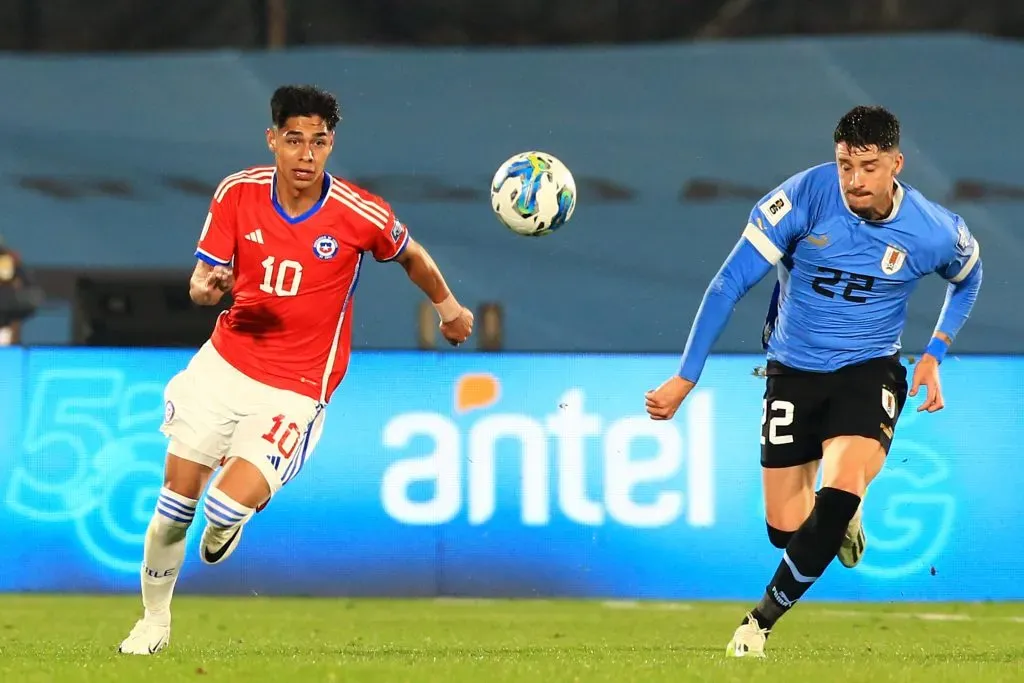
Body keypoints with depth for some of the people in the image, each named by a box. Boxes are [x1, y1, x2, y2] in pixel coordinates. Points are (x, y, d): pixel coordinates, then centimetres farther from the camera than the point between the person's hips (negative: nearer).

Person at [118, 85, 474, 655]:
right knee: (175, 506, 3)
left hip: (296, 389, -3)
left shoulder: (362, 215, -15)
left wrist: (448, 305, 23)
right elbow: (202, 281, -2)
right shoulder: (237, 193, -7)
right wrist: (208, 286, -26)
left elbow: (410, 254, 7)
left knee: (229, 506, -20)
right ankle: (154, 621, 27)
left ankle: (231, 516, 20)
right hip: (224, 364, 3)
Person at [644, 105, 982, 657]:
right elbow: (729, 284, -14)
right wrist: (684, 380, -16)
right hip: (793, 371, 1)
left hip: (869, 369, -1)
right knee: (785, 530, 2)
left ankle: (762, 619, -8)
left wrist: (934, 355, 2)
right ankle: (844, 517, 40)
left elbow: (967, 277, 13)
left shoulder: (934, 232, -13)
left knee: (838, 495, -26)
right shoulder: (805, 196, -19)